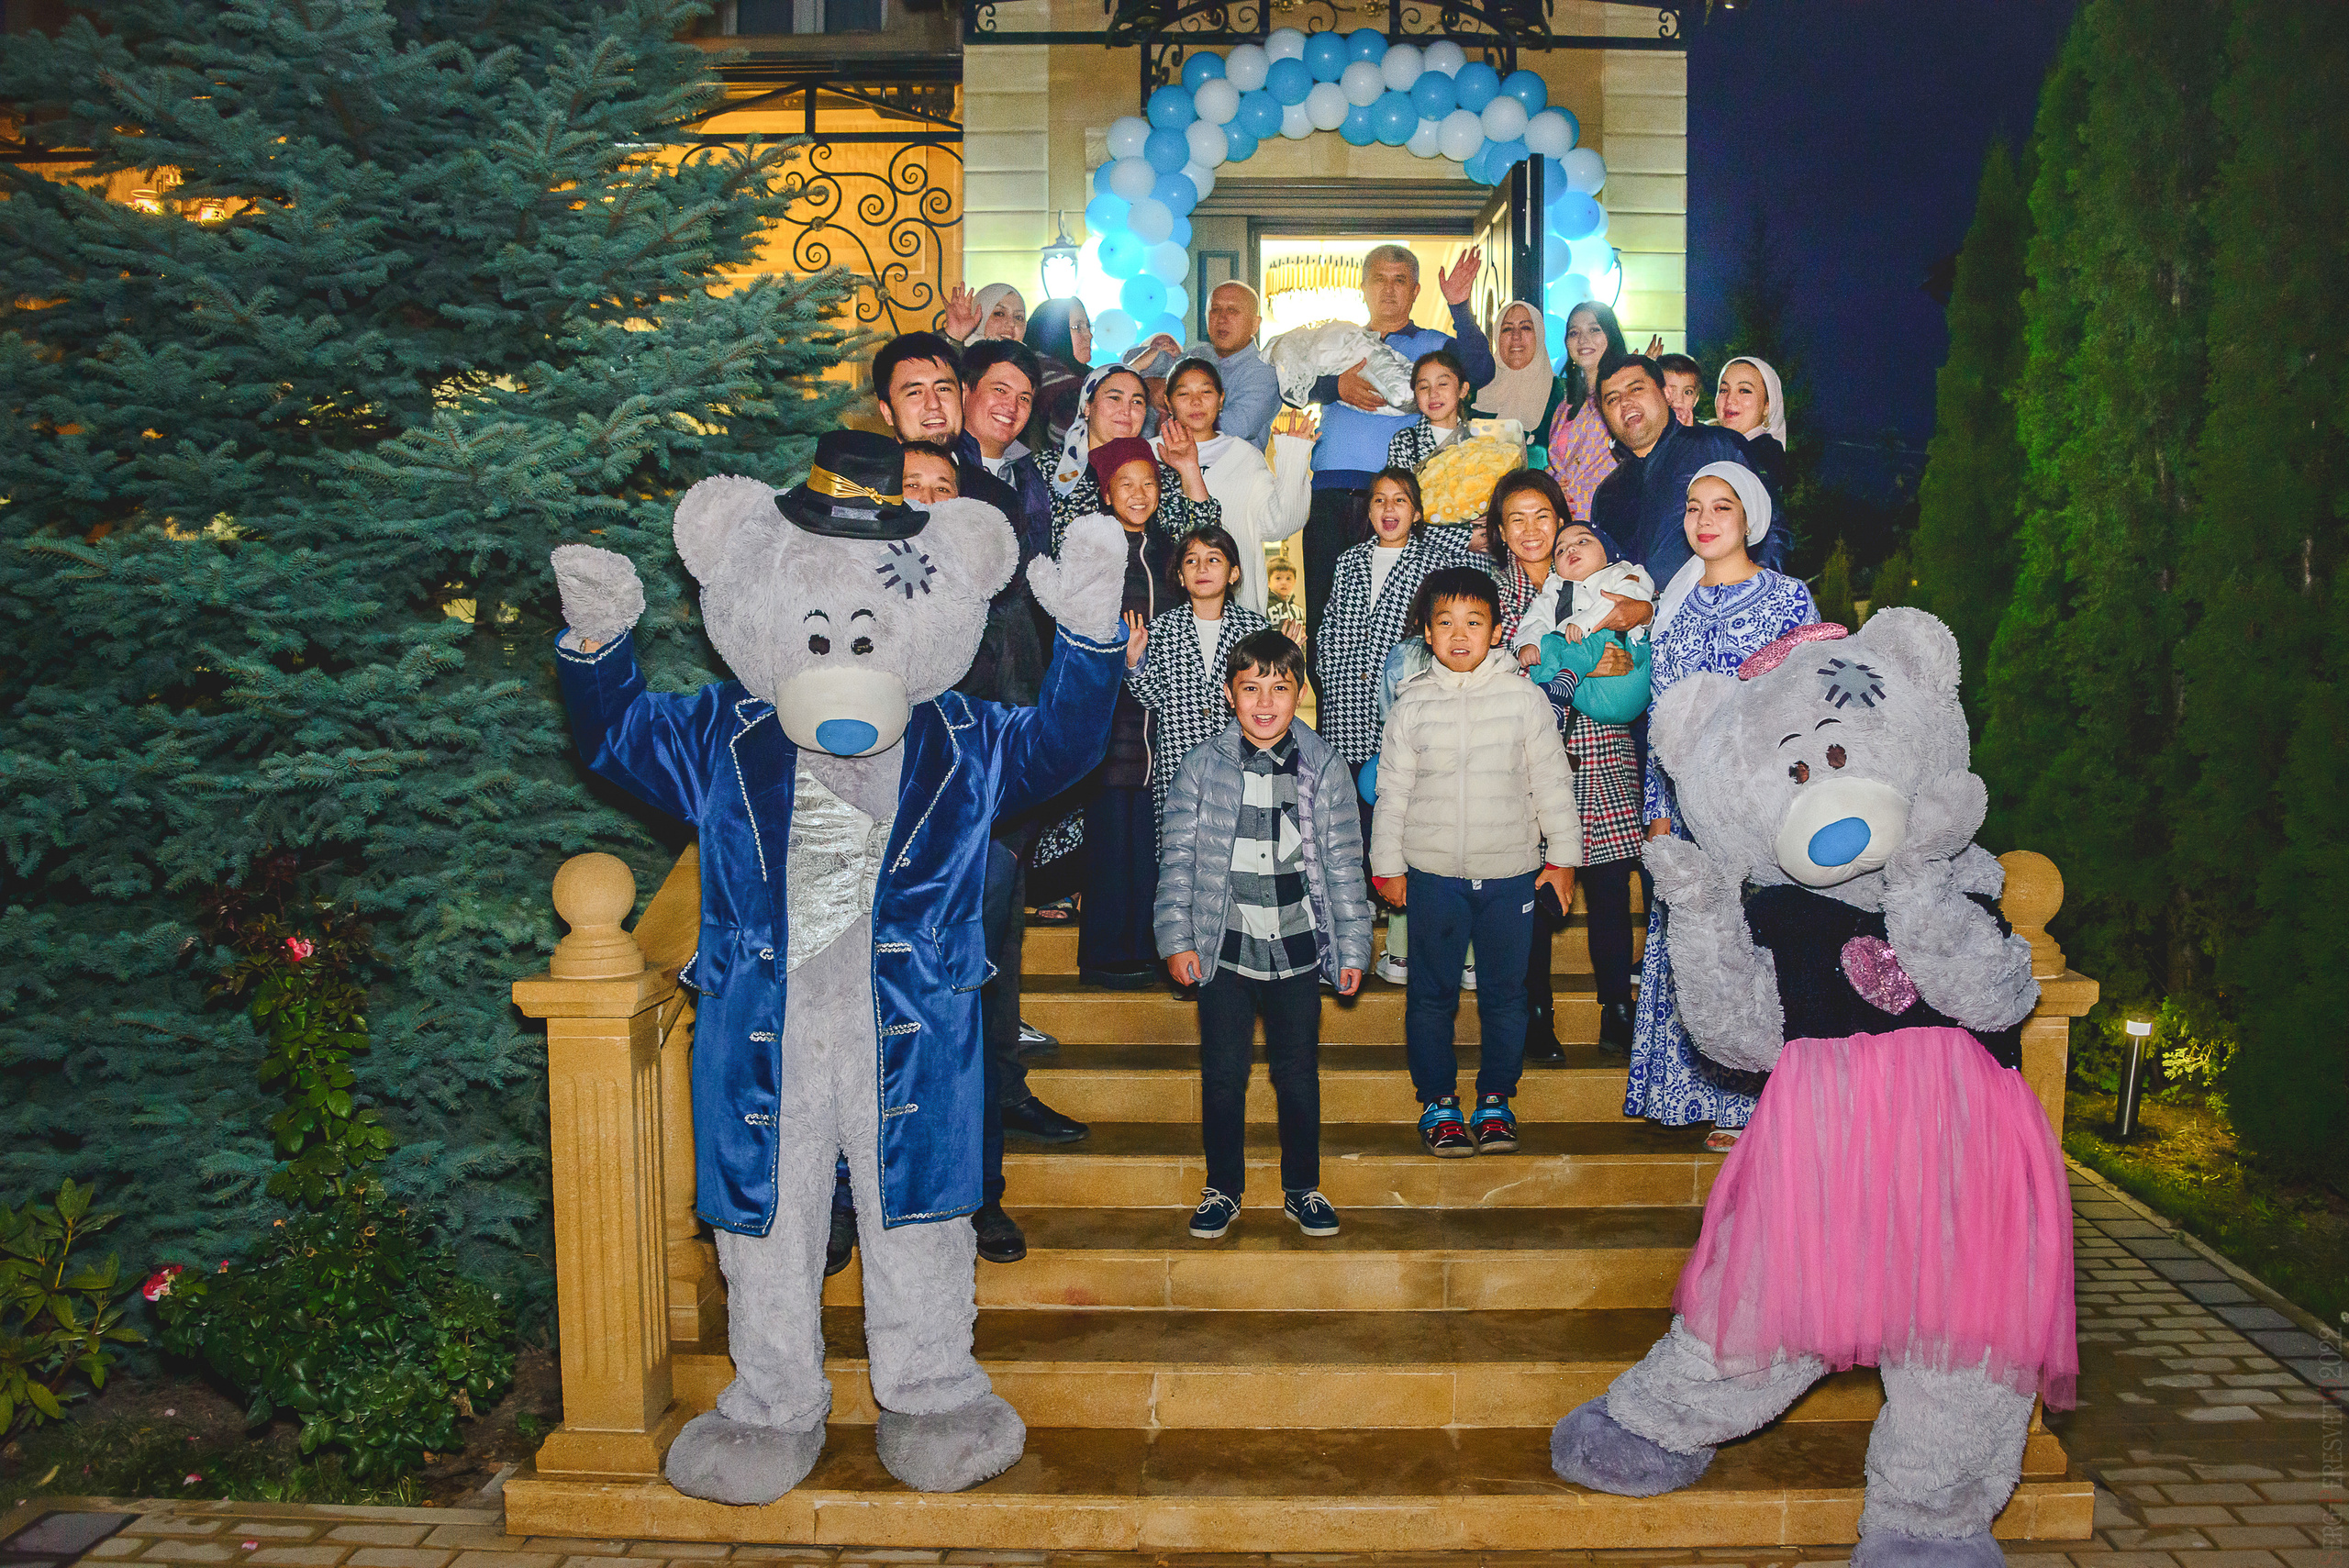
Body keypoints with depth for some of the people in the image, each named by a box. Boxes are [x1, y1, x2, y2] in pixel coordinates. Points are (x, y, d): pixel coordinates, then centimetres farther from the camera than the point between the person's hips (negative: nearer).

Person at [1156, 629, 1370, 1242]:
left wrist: (1352, 946, 3)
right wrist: (1177, 938, -3)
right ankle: (1223, 1188, 25)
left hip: (1297, 951, 0)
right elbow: (1178, 858, 2)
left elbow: (1344, 864, 4)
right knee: (1222, 1075, 8)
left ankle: (1303, 1190, 27)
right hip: (1223, 950, 0)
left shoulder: (1325, 768, 0)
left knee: (1298, 1075, 10)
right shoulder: (1202, 767, -2)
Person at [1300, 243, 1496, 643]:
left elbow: (1480, 370, -4)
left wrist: (1459, 308, -13)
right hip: (1331, 489, 2)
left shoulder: (1433, 345, 15)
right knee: (1323, 606, 0)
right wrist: (1338, 385, -12)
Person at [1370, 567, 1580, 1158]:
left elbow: (1551, 781, 5)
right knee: (1432, 992, 6)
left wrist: (1563, 856, 5)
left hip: (1511, 870, 0)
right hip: (1433, 871, 0)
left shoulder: (1524, 696, -1)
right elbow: (1392, 790, 5)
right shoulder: (1413, 704, 0)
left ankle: (1496, 1098, 25)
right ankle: (1438, 1100, 21)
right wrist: (1387, 865, 5)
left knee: (1505, 991, 9)